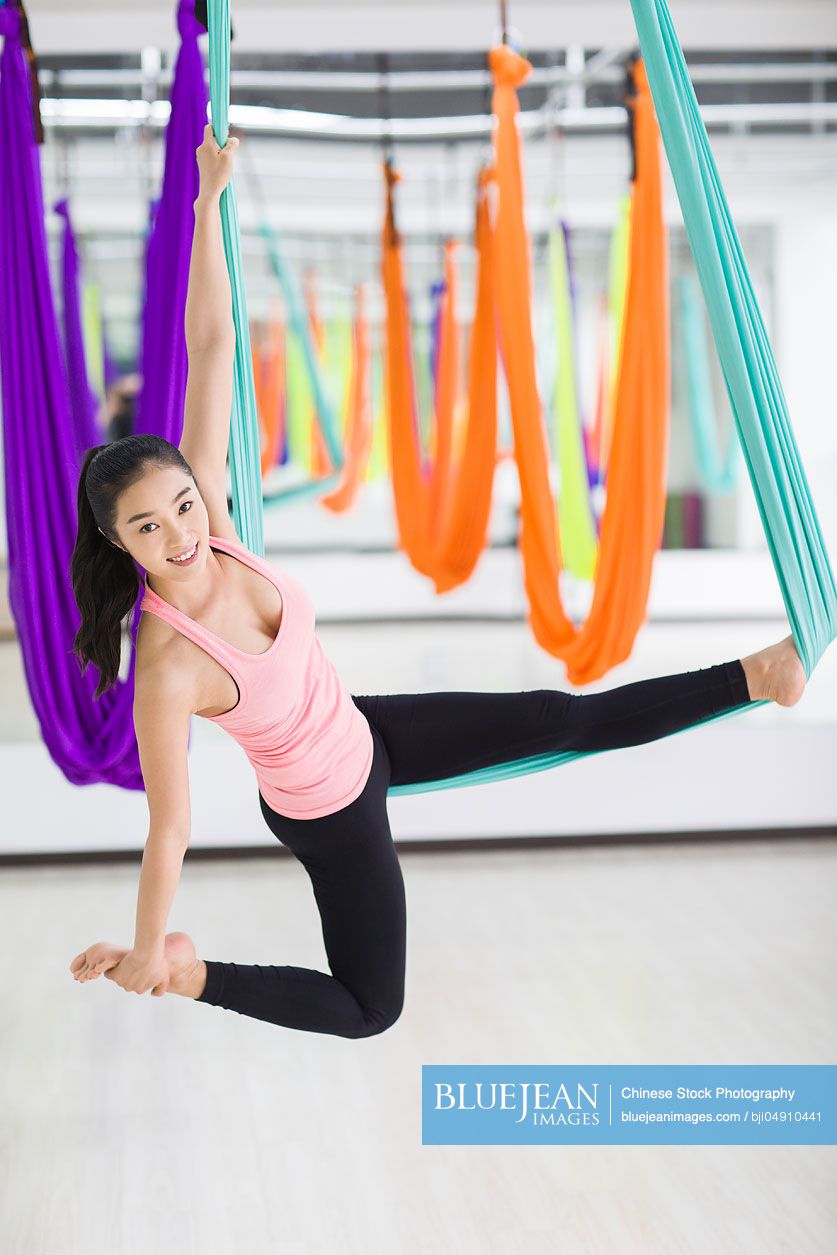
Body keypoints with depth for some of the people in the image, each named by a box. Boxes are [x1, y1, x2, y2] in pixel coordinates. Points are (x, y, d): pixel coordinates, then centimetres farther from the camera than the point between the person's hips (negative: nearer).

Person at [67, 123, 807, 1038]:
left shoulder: (207, 518, -23)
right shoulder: (167, 672, -37)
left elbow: (211, 350, -22)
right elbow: (169, 832, -26)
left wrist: (209, 198, -23)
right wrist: (148, 957, -14)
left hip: (364, 733, 6)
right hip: (329, 813, -6)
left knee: (563, 719, 10)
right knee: (370, 1010, 11)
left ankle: (756, 674, 23)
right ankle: (194, 975, 21)